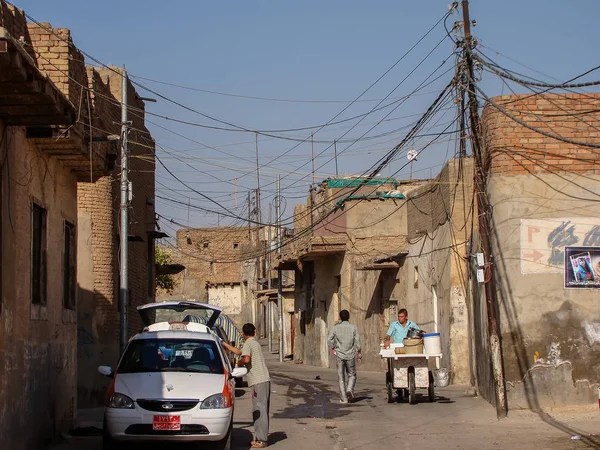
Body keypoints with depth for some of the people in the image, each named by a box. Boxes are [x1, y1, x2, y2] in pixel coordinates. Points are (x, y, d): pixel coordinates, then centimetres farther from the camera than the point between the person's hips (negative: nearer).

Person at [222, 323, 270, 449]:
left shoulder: (248, 344, -6)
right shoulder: (255, 343, 22)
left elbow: (246, 359, -23)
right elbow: (239, 352, 34)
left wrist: (239, 363, -1)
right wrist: (224, 344, 41)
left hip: (258, 381, -9)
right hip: (264, 380, 9)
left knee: (259, 411, -10)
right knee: (262, 410, 13)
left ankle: (261, 440, -12)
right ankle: (261, 438, 18)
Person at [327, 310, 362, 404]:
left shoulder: (336, 327, 0)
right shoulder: (353, 328, -1)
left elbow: (330, 340, -5)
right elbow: (357, 341, -3)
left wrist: (333, 348, 12)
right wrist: (359, 352, 11)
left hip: (339, 355, 0)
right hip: (350, 355, 0)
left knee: (341, 377, 6)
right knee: (352, 375, 13)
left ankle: (344, 398, 2)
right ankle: (349, 389, -12)